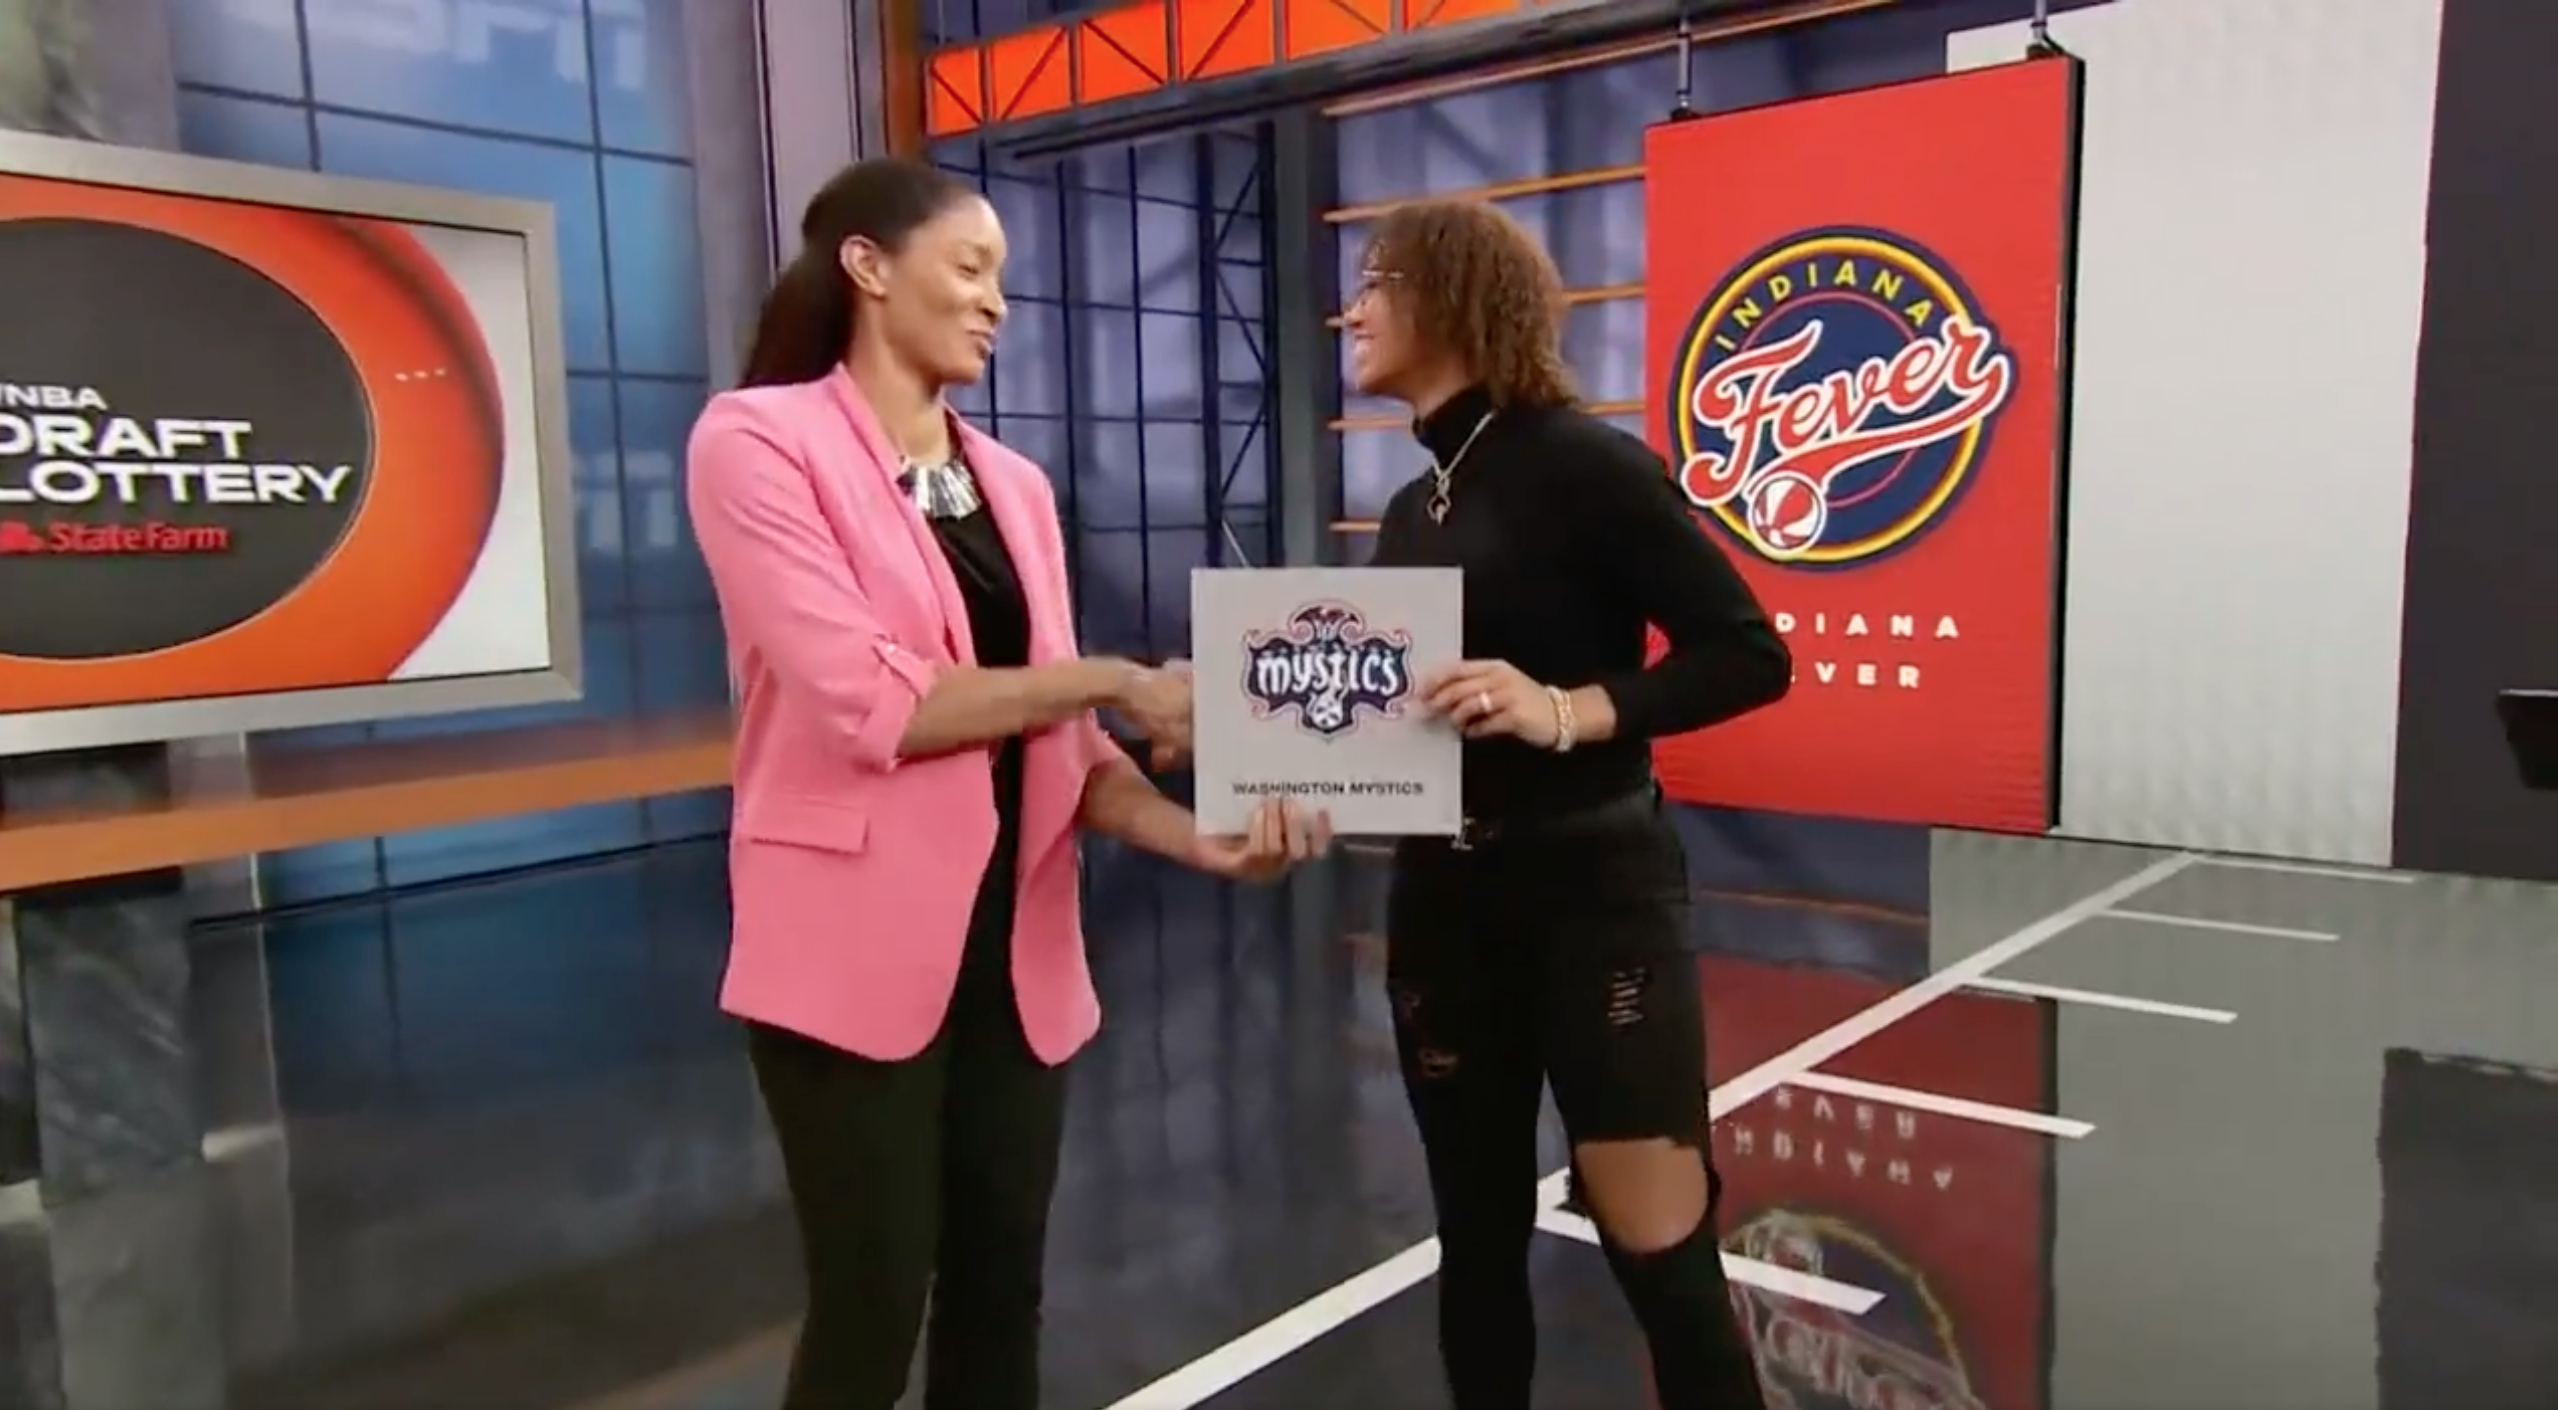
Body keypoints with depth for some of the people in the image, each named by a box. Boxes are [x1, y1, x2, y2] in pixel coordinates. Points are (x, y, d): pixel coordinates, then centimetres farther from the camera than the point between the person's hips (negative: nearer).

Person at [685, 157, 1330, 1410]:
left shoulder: (1013, 484, 10)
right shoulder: (757, 441, -8)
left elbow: (1056, 739, 6)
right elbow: (869, 702, -18)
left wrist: (1198, 840, -10)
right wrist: (1115, 681, -12)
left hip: (1013, 943, 6)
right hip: (858, 950, -6)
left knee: (1001, 1297, 15)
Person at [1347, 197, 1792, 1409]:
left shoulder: (1579, 462, -11)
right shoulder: (1413, 507, 10)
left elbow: (1749, 656, -15)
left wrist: (1567, 710, -27)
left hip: (1595, 892, -6)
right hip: (1441, 900, 7)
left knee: (1662, 1254, 1)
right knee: (1477, 1239, 16)